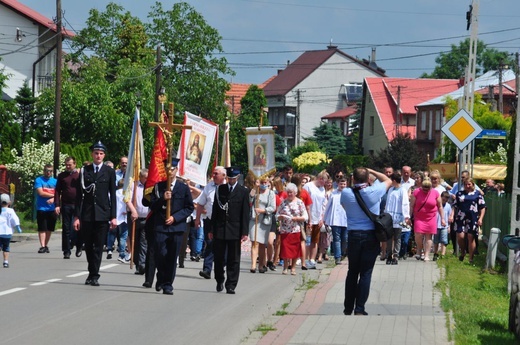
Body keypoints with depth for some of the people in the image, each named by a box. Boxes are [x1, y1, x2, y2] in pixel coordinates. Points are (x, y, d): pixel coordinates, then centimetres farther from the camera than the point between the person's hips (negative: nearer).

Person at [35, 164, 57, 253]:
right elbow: (40, 193, -10)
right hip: (41, 208, -3)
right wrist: (53, 195, -5)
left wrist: (53, 199, -18)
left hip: (52, 209, 3)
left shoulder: (55, 181, 10)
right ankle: (42, 246, -8)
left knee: (49, 229, 7)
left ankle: (46, 245, 18)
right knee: (42, 228, -6)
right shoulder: (39, 180, 1)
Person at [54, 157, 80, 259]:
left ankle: (79, 246, 20)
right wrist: (57, 205, -3)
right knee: (66, 228, 2)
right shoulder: (61, 176, 10)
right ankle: (66, 251, 6)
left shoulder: (79, 175, 6)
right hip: (66, 205, 1)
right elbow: (57, 191, 8)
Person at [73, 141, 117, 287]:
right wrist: (77, 216, 0)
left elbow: (113, 195, 4)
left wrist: (113, 217, -2)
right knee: (88, 246, 8)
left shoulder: (109, 172, 5)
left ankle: (94, 276, 2)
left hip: (103, 215, -1)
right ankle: (92, 273, 23)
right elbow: (79, 195, 5)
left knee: (98, 247, -2)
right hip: (87, 215, 1)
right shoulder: (84, 171, 6)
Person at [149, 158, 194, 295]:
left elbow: (189, 207, 5)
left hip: (176, 227, 0)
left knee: (172, 258, 0)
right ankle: (161, 278, 15)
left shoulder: (184, 188, 6)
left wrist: (175, 217, -6)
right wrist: (163, 199, -13)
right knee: (160, 255, -9)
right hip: (160, 226, 0)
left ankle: (168, 284, 8)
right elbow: (152, 206, 5)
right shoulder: (158, 186, 9)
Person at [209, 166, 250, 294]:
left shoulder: (243, 191, 2)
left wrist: (245, 232, -7)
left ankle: (231, 285, 4)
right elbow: (215, 210, 9)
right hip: (220, 230, 2)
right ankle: (220, 281, 27)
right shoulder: (220, 189, 9)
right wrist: (212, 229, 5)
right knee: (219, 258, 7)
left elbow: (245, 213, -1)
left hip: (235, 231, -2)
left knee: (233, 260, 0)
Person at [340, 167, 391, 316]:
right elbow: (388, 181, 13)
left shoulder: (346, 193, -5)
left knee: (352, 272, 12)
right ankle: (359, 309, -3)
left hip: (354, 235, 2)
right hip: (371, 236, -1)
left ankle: (348, 308, 16)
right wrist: (371, 171, 17)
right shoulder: (374, 192, -7)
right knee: (366, 273, 0)